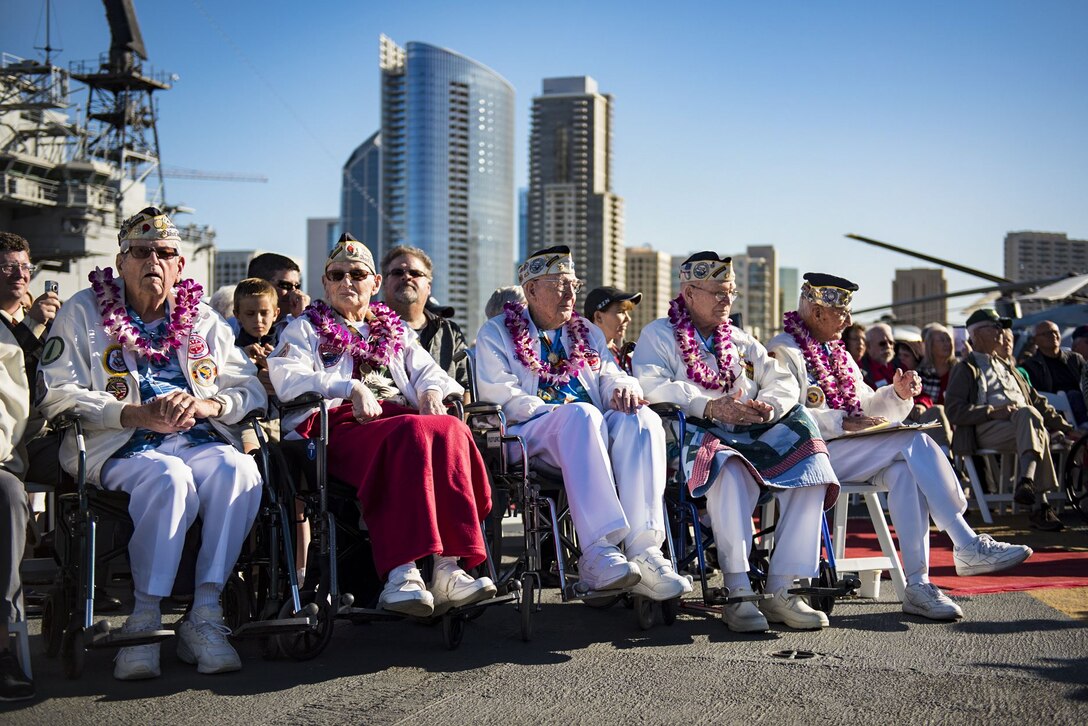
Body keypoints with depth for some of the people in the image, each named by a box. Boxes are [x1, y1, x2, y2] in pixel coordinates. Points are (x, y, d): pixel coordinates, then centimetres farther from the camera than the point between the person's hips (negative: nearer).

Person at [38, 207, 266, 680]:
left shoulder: (205, 320, 21)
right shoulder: (83, 312, 12)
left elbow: (252, 390, 13)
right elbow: (58, 395, -1)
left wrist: (204, 404, -10)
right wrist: (137, 415, -14)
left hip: (200, 442, 3)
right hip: (120, 448, -3)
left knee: (237, 468, -32)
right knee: (170, 477, -36)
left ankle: (204, 616, -29)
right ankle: (145, 619, -26)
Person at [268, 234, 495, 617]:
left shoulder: (396, 331, 35)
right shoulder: (305, 328, 23)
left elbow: (427, 370, 22)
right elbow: (288, 378, 3)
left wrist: (432, 391, -5)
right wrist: (351, 388, -13)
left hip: (403, 418, 4)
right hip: (342, 424, -4)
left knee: (451, 430, -33)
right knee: (412, 433, -38)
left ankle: (449, 566, -44)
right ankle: (401, 572, -48)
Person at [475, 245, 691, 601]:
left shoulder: (588, 334, 29)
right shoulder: (497, 333, 13)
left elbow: (611, 376, 18)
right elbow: (498, 393, -2)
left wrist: (624, 386, -9)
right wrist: (557, 413, -14)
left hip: (593, 431, 5)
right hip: (532, 435, -5)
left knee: (642, 419, -30)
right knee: (581, 414, -39)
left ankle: (643, 550, -43)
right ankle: (598, 552, -49)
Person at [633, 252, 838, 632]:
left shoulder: (741, 340, 28)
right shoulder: (658, 335, 11)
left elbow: (784, 382, 17)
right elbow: (651, 386, -10)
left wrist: (768, 406, -9)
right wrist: (710, 407, -23)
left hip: (751, 437, 6)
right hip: (696, 436, -6)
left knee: (812, 467, -21)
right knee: (730, 472, -40)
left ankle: (781, 590, -23)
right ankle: (737, 593, -37)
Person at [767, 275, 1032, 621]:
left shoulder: (837, 353, 25)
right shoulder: (783, 352, -4)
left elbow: (866, 408, 23)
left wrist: (897, 393, 4)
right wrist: (843, 422, -23)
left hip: (845, 451, 8)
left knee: (904, 469, -25)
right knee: (914, 442, -21)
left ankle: (917, 584, -28)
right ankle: (968, 547, -17)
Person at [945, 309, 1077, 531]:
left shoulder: (1006, 367, 34)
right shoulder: (966, 369, 12)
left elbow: (1037, 401, 32)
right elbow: (954, 410, -3)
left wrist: (1065, 427, 20)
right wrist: (993, 412, -14)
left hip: (1025, 421, 6)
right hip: (987, 430, -6)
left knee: (1027, 414, -31)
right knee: (1033, 423, -35)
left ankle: (1026, 482, -45)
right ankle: (1039, 505, -44)